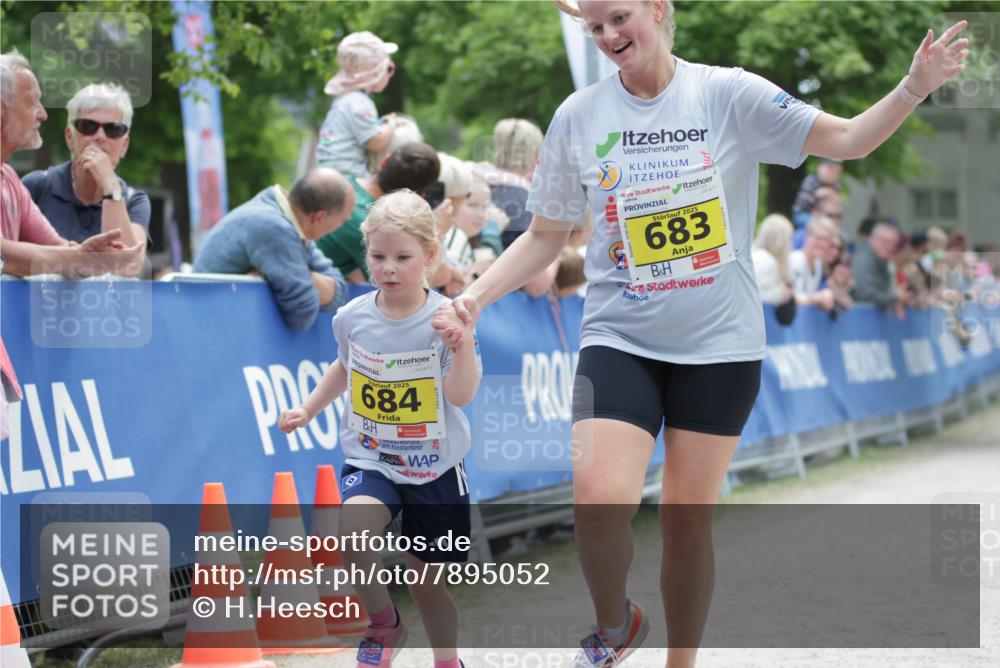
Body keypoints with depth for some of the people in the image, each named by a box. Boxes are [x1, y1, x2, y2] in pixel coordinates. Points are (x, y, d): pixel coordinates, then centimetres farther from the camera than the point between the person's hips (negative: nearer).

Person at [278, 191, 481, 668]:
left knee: (426, 578, 10)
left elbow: (461, 395, -22)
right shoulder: (352, 318, -4)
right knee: (354, 531, -29)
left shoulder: (444, 320, -14)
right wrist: (308, 410, 17)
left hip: (433, 467, -1)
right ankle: (383, 623, -3)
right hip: (370, 459, 1)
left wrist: (463, 344, -36)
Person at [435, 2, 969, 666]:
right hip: (619, 338, 1)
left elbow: (846, 139, -6)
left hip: (720, 341, 0)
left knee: (689, 516, 3)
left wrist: (915, 87, -22)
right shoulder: (578, 116, 1)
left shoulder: (728, 93, -4)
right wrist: (474, 297, -3)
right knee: (600, 499, -19)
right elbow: (545, 237, 9)